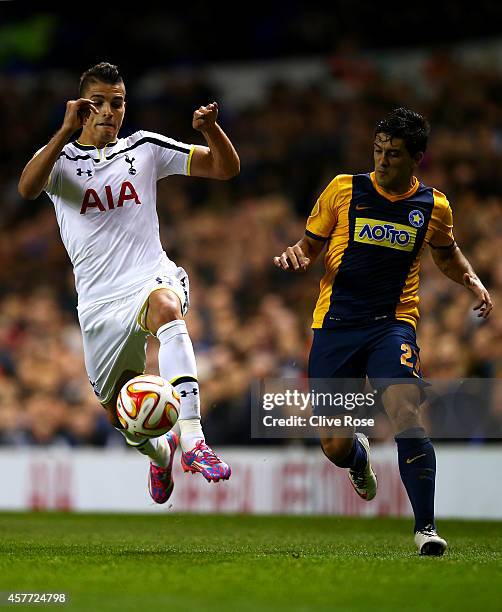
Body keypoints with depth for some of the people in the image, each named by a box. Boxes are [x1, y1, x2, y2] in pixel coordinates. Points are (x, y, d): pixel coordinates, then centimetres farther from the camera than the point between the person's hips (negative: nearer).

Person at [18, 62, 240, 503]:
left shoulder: (144, 148, 8)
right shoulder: (60, 157, 3)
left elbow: (226, 168, 6)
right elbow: (27, 188, -21)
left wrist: (210, 128, -15)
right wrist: (67, 132, -32)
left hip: (152, 277, -1)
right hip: (101, 300, 1)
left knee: (165, 305, -39)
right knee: (121, 414, 7)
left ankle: (190, 439, -48)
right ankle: (160, 453, 45)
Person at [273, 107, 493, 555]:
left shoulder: (434, 206, 5)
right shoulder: (343, 190, 1)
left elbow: (446, 254, 25)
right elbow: (310, 246, 11)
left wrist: (473, 281, 6)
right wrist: (297, 256, -12)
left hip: (393, 324, 0)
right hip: (335, 325, 1)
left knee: (407, 415, -26)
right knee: (335, 446, -1)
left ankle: (426, 526, -16)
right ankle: (360, 458, 40)